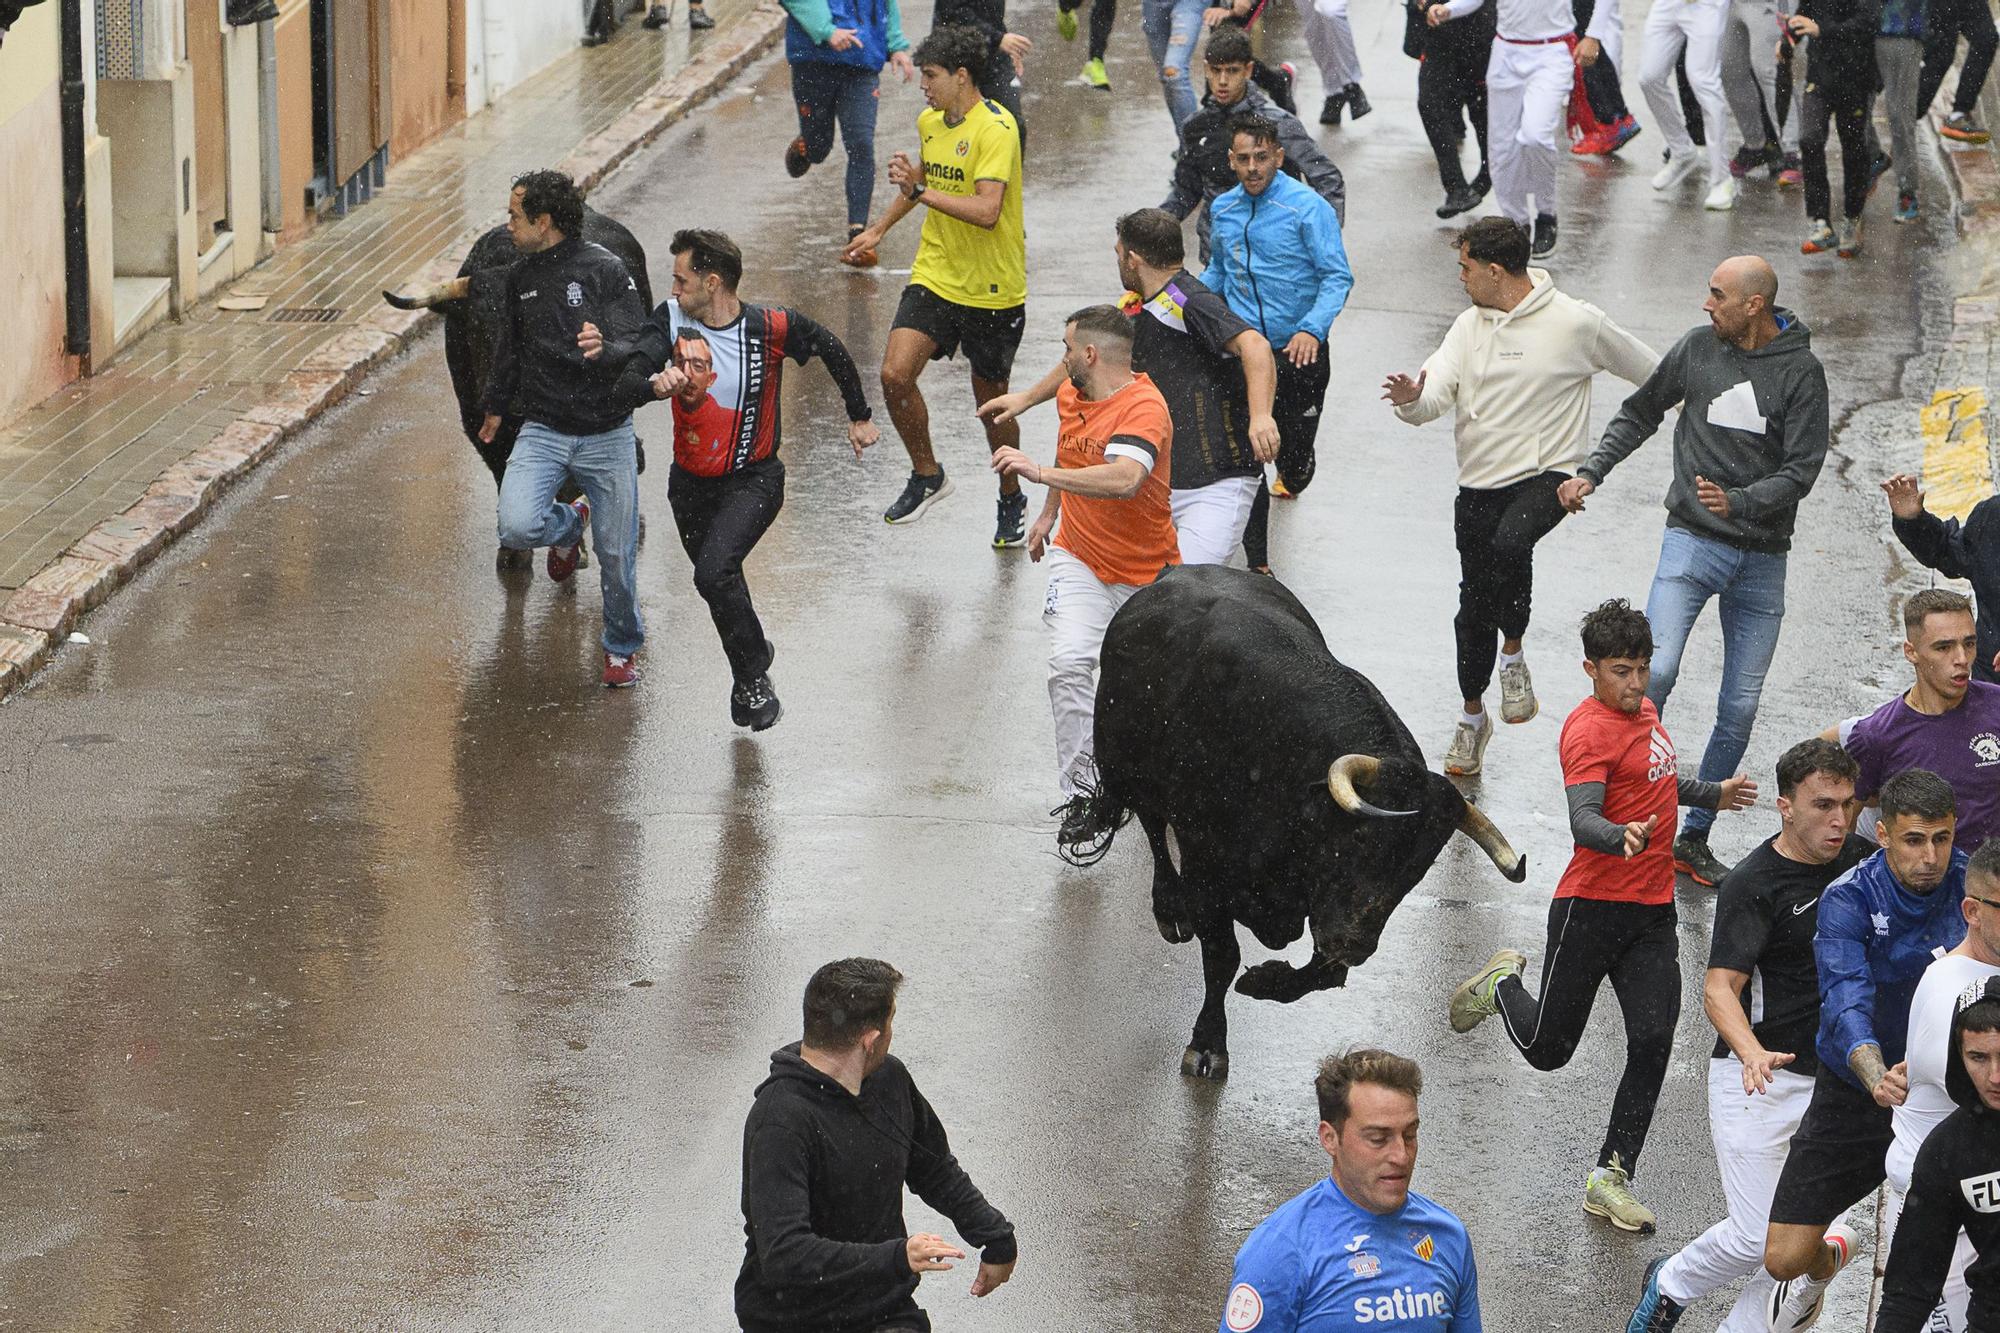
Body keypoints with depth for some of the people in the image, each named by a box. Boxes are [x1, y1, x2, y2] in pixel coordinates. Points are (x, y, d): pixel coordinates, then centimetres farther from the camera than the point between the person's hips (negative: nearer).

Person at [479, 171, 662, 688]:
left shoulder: (604, 270, -10)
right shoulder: (520, 276, 6)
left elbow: (644, 351, -15)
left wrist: (606, 350, -38)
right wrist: (496, 407, 38)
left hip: (606, 435, -3)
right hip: (543, 431, 3)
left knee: (616, 556, 2)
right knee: (517, 528, -20)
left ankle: (622, 647, 29)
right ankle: (570, 524, 16)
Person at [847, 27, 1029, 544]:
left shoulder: (995, 129, -19)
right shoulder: (929, 123, 5)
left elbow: (986, 211, -30)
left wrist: (921, 191, -29)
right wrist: (880, 229, 33)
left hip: (993, 290, -6)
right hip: (935, 276, 6)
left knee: (992, 403, 8)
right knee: (895, 374, -13)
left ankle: (1011, 501, 30)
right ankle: (926, 476, 9)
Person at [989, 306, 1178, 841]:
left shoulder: (1143, 407, -25)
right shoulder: (1070, 396, 0)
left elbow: (1124, 479, -44)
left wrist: (1041, 473, -46)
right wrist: (1048, 514, 28)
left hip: (1145, 571, -4)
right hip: (1079, 557, 4)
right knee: (1069, 662, -20)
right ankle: (1081, 792, -16)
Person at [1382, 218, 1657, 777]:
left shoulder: (1575, 322, -8)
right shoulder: (1470, 327, 6)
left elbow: (1652, 373, 6)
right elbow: (1435, 395, -5)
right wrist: (1411, 399, -29)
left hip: (1549, 475, -5)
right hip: (1479, 485, 5)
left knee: (1510, 542, -35)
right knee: (1474, 605, 11)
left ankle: (1513, 654, -12)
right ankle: (1472, 715, 31)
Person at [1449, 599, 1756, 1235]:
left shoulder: (1643, 709, 11)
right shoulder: (1589, 731, -16)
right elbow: (1583, 819, -30)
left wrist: (1712, 794, 42)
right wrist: (1620, 838, -51)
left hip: (1653, 911, 7)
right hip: (1593, 905, -7)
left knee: (1653, 1042, -5)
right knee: (1548, 1048, 5)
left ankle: (1611, 1179, 4)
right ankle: (1503, 983, 39)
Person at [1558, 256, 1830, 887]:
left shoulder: (1802, 373, -5)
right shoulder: (1697, 348, 1)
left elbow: (1802, 470, -9)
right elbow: (1641, 412, 16)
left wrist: (1738, 503, -24)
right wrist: (1591, 472, 6)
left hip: (1762, 557, 0)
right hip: (1691, 541, 0)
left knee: (1740, 707, 4)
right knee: (1655, 674, -21)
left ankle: (1695, 838, 15)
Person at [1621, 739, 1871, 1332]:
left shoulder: (1858, 858, 3)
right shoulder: (1753, 884, -16)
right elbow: (1720, 988, -24)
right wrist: (1753, 1053, -42)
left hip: (1831, 1080, 6)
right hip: (1759, 1082, -6)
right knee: (1756, 1238, -8)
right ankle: (1671, 1284, 20)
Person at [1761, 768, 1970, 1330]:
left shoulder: (1970, 882, -11)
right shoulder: (1848, 899, -18)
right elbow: (1846, 1003, -30)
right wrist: (1878, 1079, -50)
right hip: (1852, 1093, -1)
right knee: (1784, 1258, 2)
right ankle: (1826, 1258, 41)